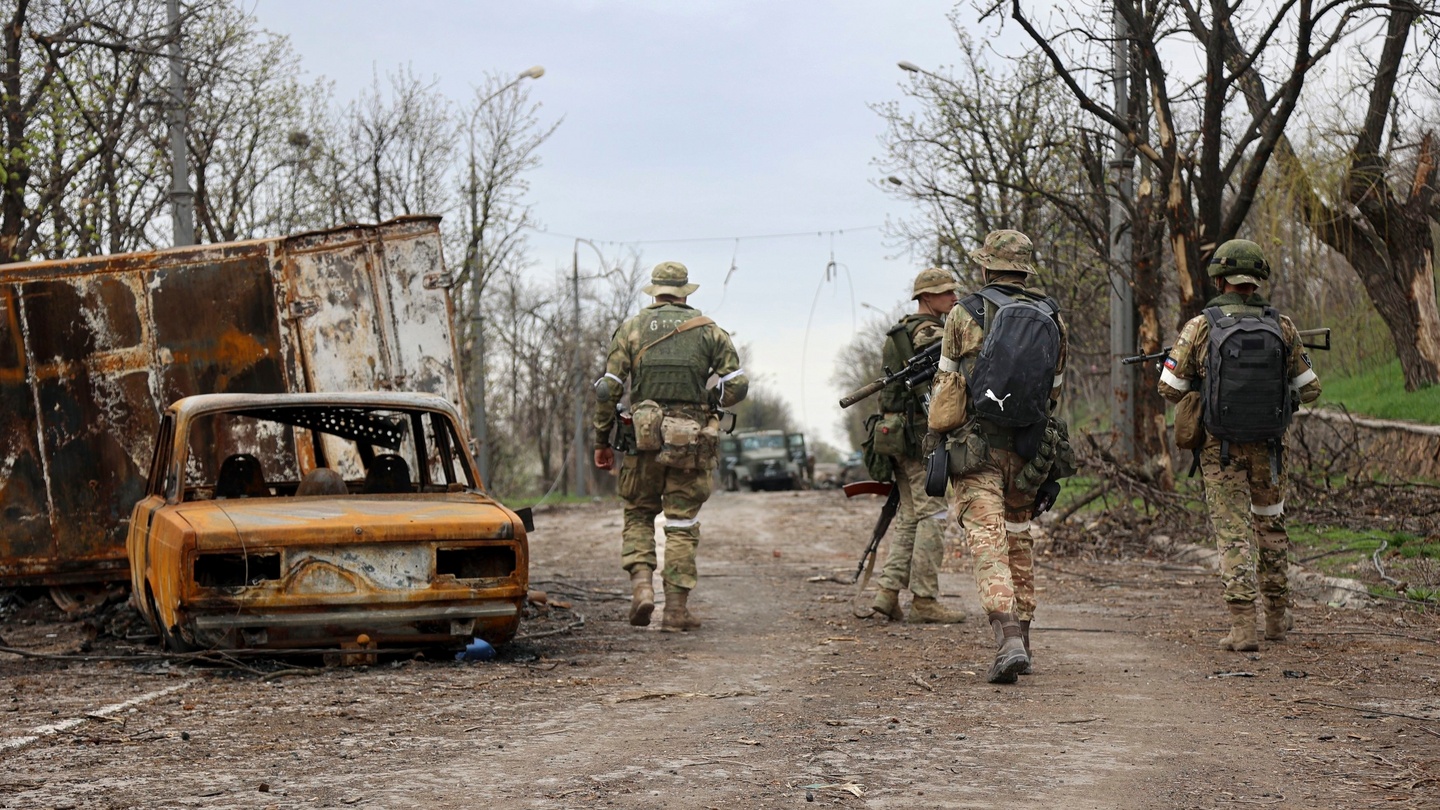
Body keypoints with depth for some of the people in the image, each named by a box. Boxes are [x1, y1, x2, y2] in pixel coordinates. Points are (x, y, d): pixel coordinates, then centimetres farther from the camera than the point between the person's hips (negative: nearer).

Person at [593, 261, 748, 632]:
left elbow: (608, 388, 1)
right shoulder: (709, 330, 6)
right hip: (691, 443, 0)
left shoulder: (631, 329, 5)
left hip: (642, 437, 0)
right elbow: (737, 384, -1)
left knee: (638, 515, 16)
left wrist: (602, 440, 9)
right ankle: (677, 607, 4)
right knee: (682, 523, 5)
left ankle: (641, 583, -4)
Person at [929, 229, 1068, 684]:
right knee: (1018, 538, 19)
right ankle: (1021, 638, 24)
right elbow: (1054, 393, 12)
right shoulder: (1053, 320, 6)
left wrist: (938, 430, 22)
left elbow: (946, 381, 6)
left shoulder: (965, 314, -4)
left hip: (975, 446, -4)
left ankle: (1008, 641, -23)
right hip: (1027, 448, 4)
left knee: (989, 543, -8)